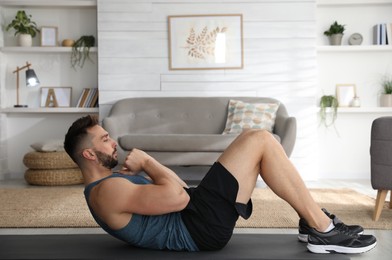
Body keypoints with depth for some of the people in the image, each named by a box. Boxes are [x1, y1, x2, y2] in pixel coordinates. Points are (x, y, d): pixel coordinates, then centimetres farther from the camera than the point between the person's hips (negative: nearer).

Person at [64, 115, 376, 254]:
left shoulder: (109, 185, 19)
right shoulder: (107, 191, -14)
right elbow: (178, 197, -24)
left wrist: (144, 168, 8)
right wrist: (147, 162, -9)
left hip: (197, 220, 11)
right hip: (202, 225, -11)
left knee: (252, 139, 9)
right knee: (261, 141, -13)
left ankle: (312, 220, 10)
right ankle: (323, 230, -6)